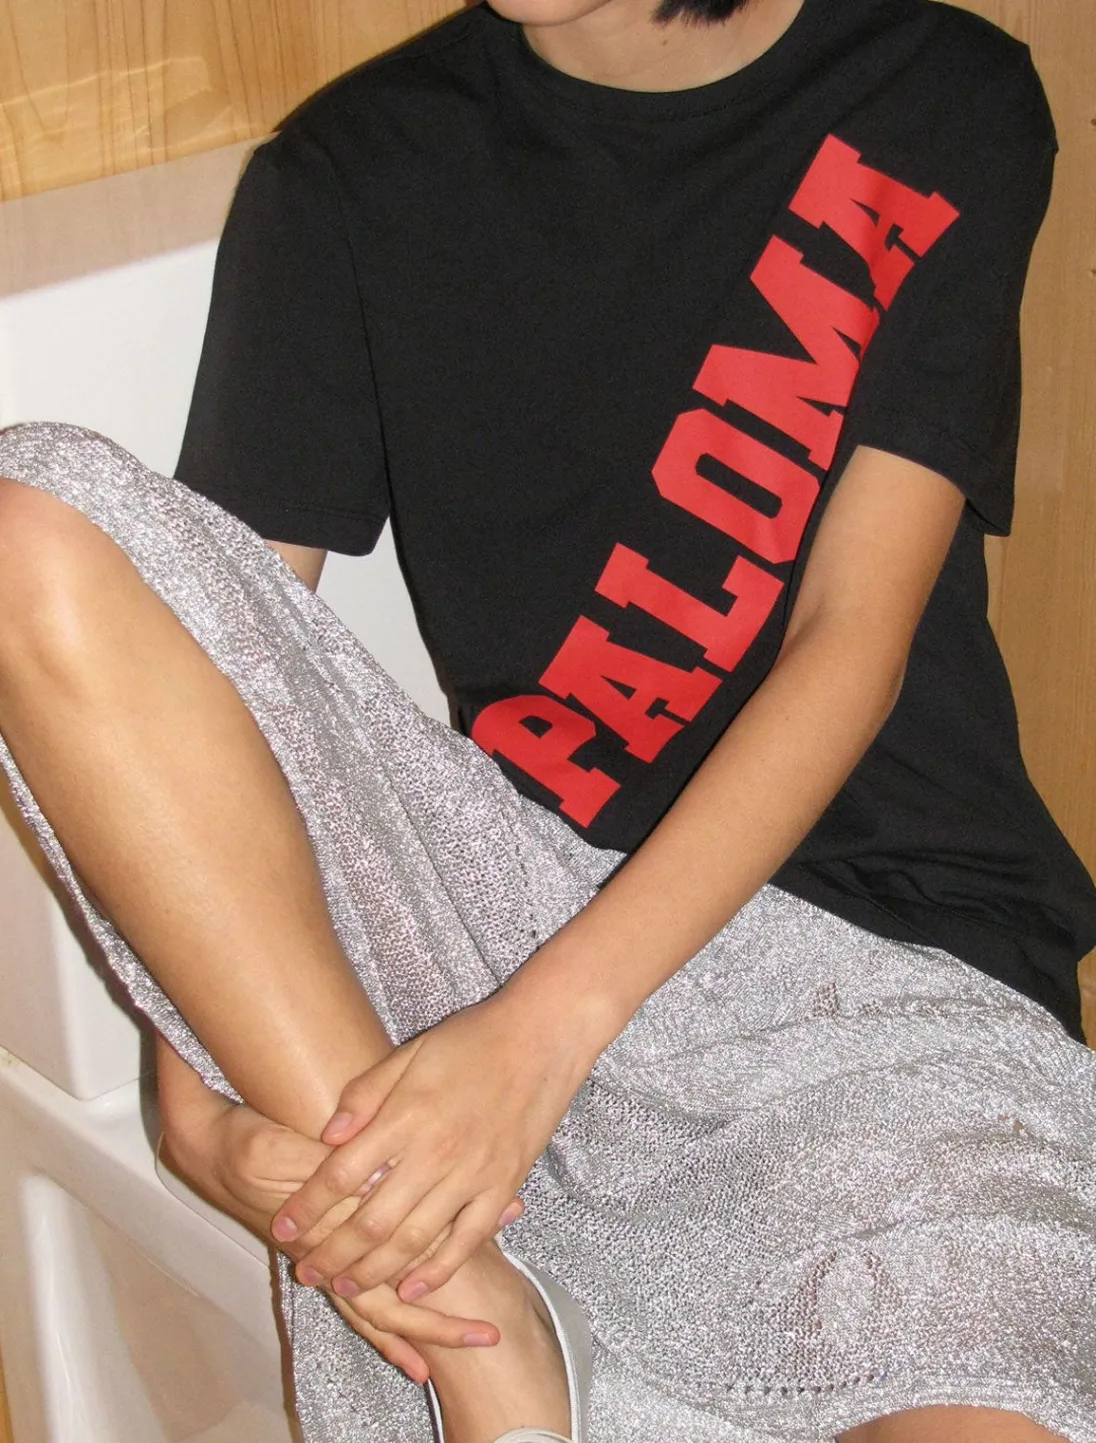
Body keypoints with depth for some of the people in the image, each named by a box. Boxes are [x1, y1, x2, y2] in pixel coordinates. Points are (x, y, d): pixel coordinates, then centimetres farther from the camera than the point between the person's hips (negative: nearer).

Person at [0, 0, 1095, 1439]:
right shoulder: (350, 172, 8)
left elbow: (853, 645, -5)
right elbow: (211, 625, 1)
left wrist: (543, 1029, -17)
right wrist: (203, 1103, -14)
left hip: (896, 948, -2)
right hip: (509, 889, 3)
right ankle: (474, 1322, -20)